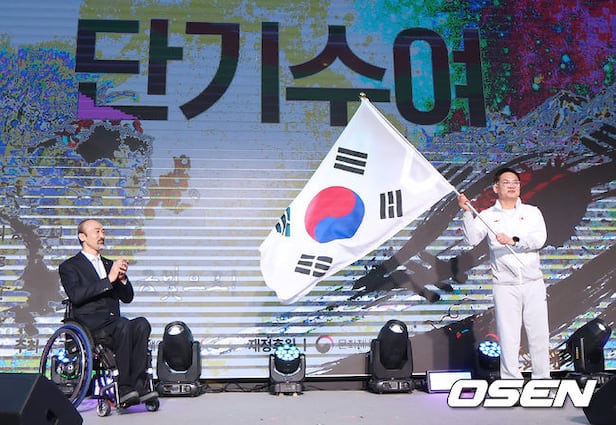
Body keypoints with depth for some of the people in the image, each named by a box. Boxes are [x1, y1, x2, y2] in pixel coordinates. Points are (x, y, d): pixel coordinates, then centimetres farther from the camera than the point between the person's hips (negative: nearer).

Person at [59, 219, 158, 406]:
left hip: (113, 323, 5)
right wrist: (109, 279, -16)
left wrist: (122, 278, -1)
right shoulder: (69, 266, 8)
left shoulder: (109, 264, 25)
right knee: (123, 325, -36)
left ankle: (138, 384, -31)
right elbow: (76, 296, -12)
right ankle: (124, 389, -33)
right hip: (89, 325, -5)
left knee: (142, 324, -29)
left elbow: (127, 297, 19)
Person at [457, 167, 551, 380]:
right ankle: (510, 379, 8)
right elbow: (472, 239, -9)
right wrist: (467, 213, -20)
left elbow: (539, 239, -7)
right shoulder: (487, 216, 6)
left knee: (539, 335, 5)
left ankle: (542, 378, 18)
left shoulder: (532, 212, 9)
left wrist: (513, 240, -22)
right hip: (505, 286, -1)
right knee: (508, 338, -1)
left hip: (534, 283, 2)